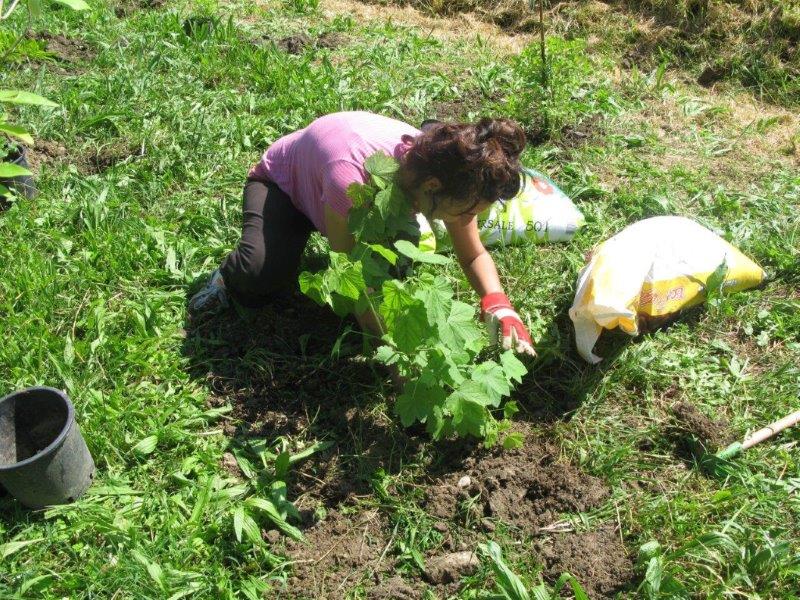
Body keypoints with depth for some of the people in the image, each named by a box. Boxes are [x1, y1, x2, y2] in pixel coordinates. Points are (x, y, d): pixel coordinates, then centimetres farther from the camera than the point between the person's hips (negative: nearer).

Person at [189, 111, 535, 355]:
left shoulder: (444, 170, -29)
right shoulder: (351, 179, -46)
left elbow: (474, 255, -16)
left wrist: (498, 305, -37)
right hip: (282, 180, -5)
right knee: (264, 273, -35)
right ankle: (230, 277, 3)